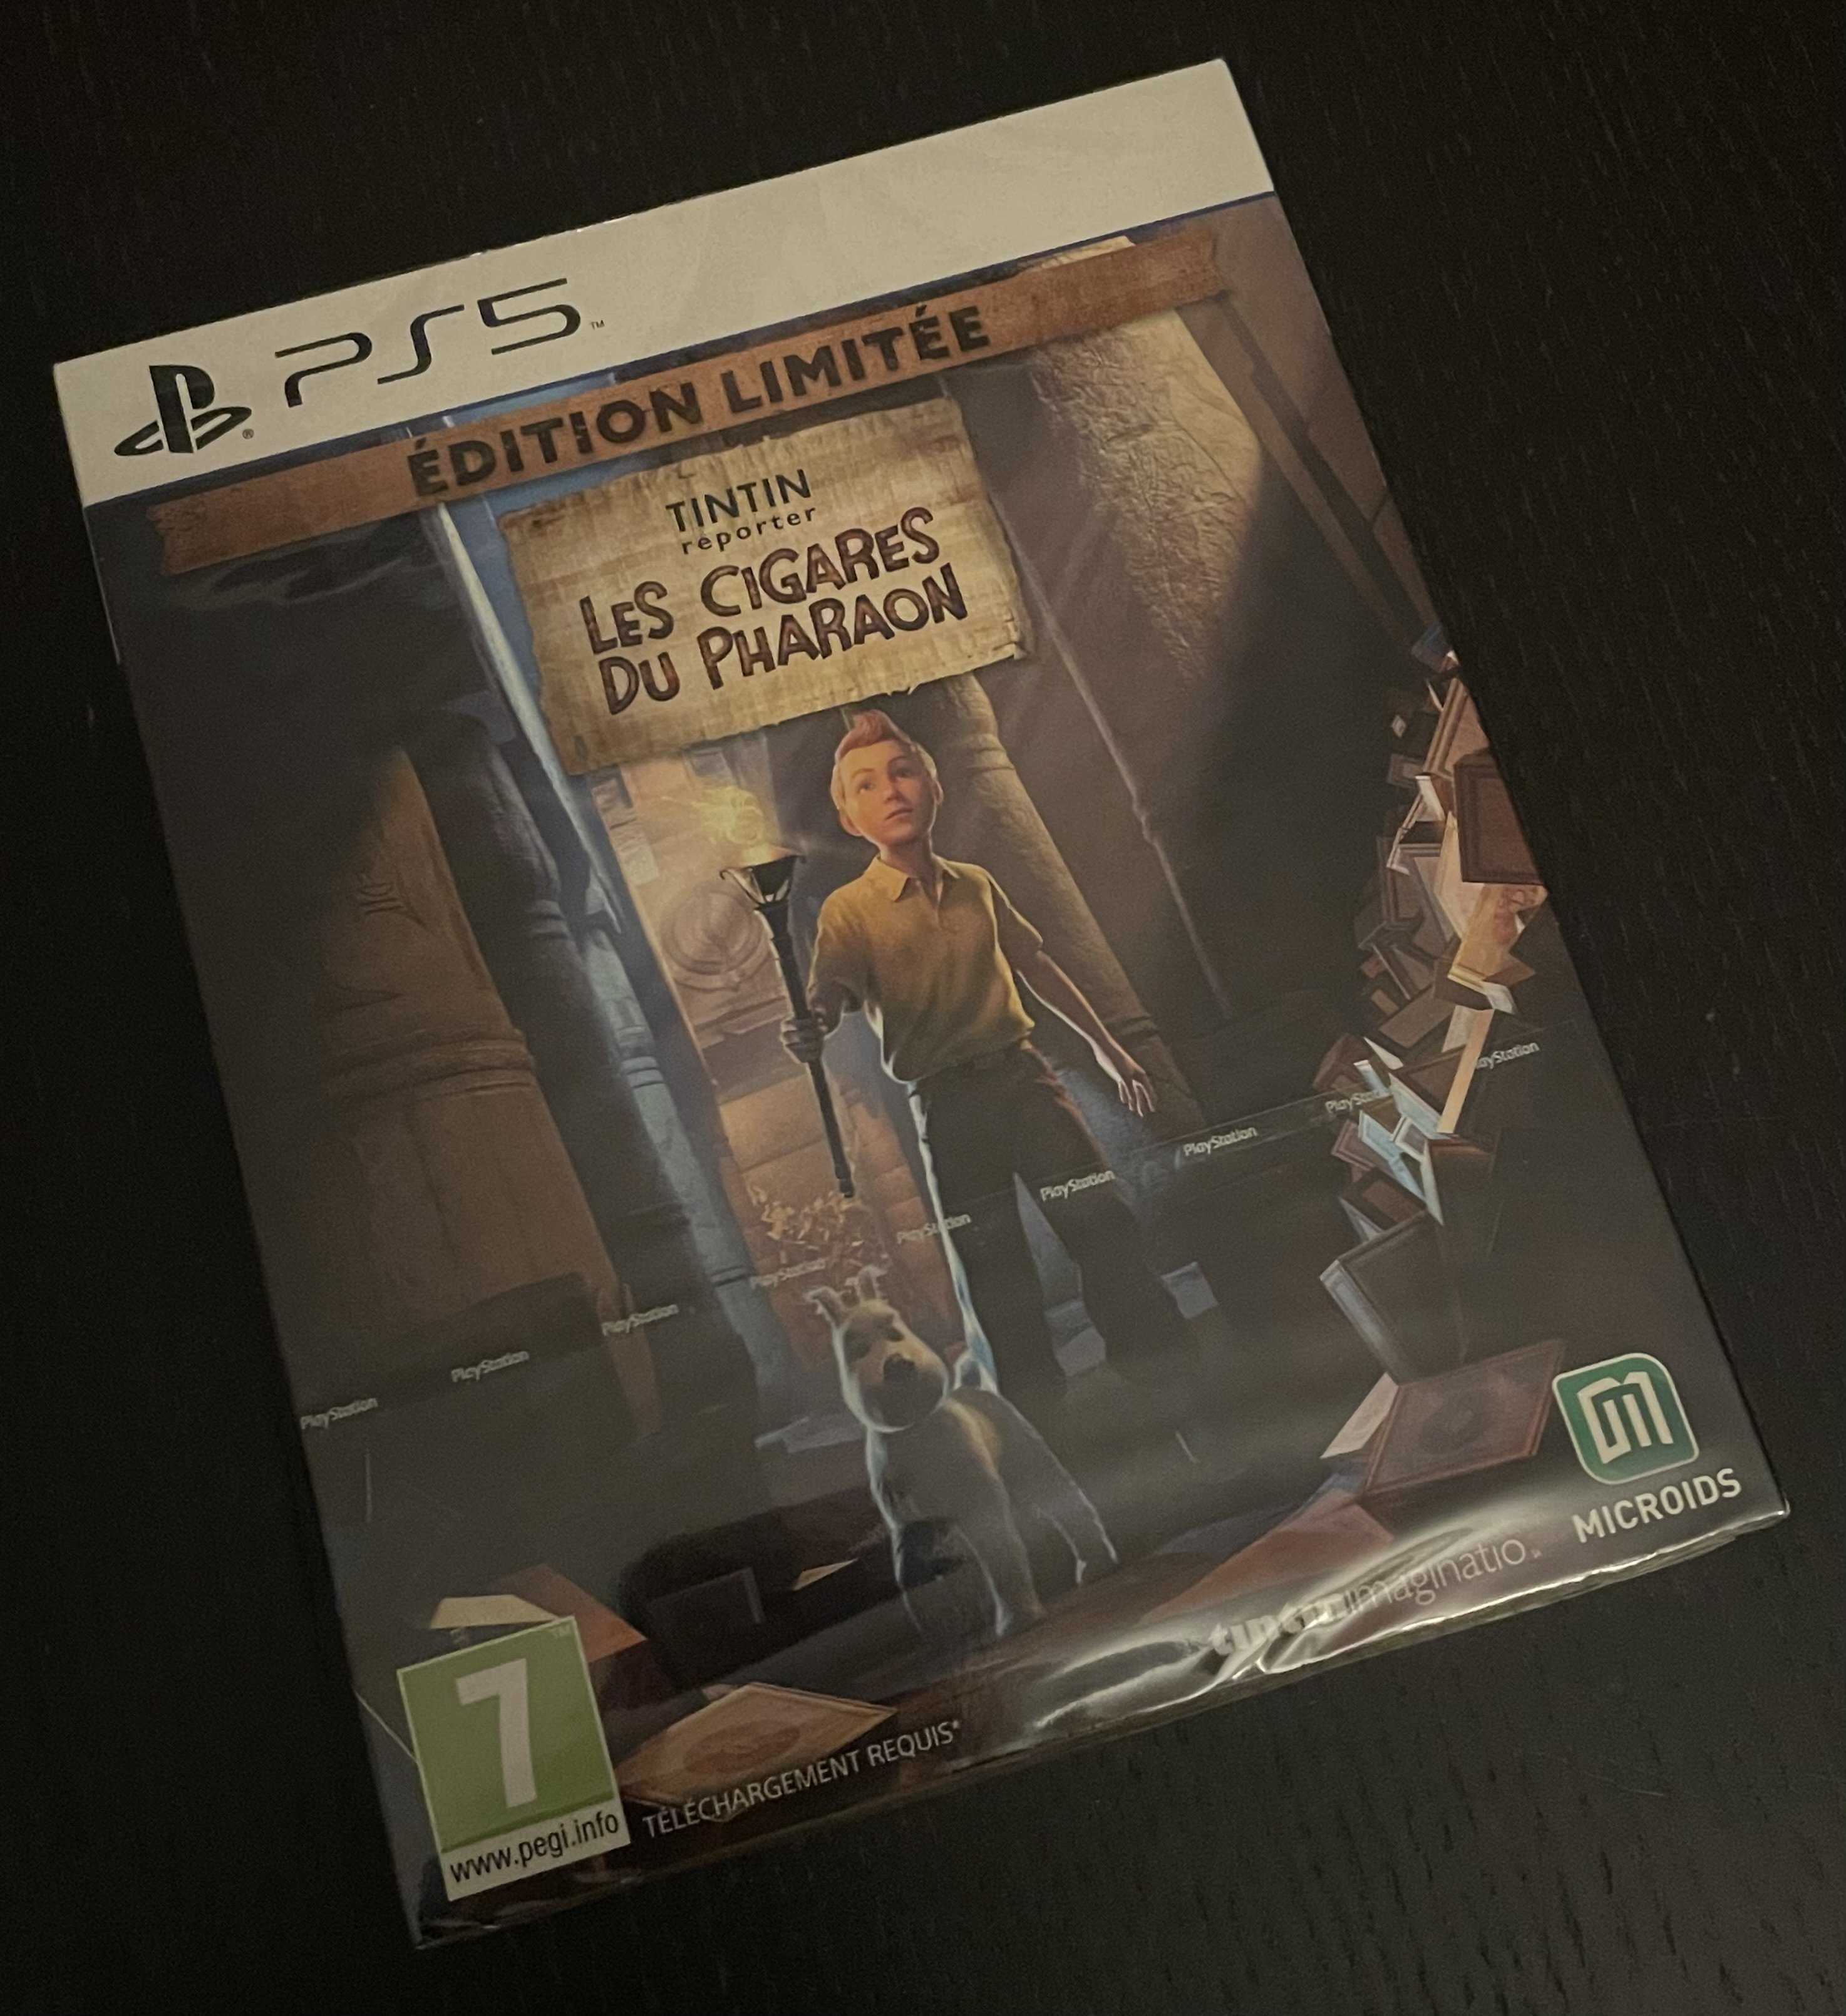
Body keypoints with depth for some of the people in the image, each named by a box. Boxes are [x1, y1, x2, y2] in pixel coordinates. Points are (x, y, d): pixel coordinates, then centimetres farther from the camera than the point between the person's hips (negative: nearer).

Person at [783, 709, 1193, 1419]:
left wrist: (1105, 1045, 22)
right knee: (997, 1273, 4)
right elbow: (829, 995, -21)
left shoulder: (978, 885, 9)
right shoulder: (849, 910, -5)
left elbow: (1036, 965, 19)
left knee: (1103, 1224, -2)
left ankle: (1170, 1370, 11)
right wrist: (810, 1032, -45)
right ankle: (1038, 1405, 18)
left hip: (1022, 1074, 3)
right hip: (945, 1103, -2)